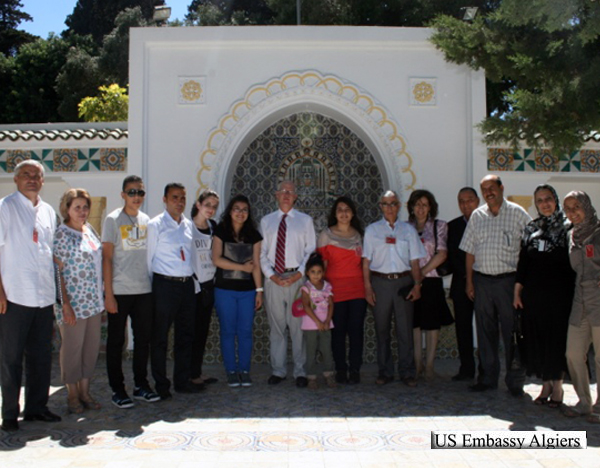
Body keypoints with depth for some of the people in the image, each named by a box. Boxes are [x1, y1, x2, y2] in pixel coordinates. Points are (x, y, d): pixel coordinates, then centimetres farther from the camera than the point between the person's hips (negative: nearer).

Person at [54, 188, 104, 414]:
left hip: (94, 301, 7)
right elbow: (56, 271, -12)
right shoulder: (61, 234, -9)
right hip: (73, 302, -7)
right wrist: (65, 304, -16)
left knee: (92, 346, 11)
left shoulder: (89, 230, 11)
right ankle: (72, 394, 18)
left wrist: (102, 297, 14)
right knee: (72, 347, 4)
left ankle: (85, 391, 23)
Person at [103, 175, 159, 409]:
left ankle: (141, 385, 24)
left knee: (143, 339, 11)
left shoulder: (146, 220, 11)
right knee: (116, 341, 4)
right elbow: (106, 258, -6)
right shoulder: (113, 220, -4)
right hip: (120, 291, -5)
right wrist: (108, 294, -11)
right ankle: (117, 390, 16)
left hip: (144, 290, 5)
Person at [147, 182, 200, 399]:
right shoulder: (155, 225, -5)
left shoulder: (189, 225, 12)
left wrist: (194, 279, 12)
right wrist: (154, 285, -4)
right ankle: (161, 385, 15)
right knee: (160, 337, 3)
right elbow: (149, 257, -4)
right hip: (165, 284, -6)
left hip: (187, 284, 6)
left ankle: (182, 381, 25)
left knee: (185, 335, 12)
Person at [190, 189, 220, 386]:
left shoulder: (213, 226, 9)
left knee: (203, 329, 11)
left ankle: (197, 371, 21)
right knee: (193, 329, 0)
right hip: (193, 284, -6)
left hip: (208, 283, 6)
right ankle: (191, 374, 10)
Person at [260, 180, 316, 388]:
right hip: (273, 279, 2)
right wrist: (271, 275, -6)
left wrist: (299, 273, -10)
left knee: (298, 325, 0)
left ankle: (300, 371, 9)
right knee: (276, 326, 7)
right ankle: (278, 370, 18)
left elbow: (311, 251, 3)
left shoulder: (305, 220, 8)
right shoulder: (266, 221, 12)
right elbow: (262, 252, 8)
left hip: (297, 278, -2)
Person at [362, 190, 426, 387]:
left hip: (403, 282, 0)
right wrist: (367, 286, -3)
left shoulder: (408, 230, 10)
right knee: (382, 328, 5)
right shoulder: (372, 229, 8)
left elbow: (414, 261, 8)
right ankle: (385, 372, 16)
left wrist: (417, 285, -2)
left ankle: (407, 372, 11)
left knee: (405, 328, 0)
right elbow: (366, 260, 4)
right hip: (380, 282, 0)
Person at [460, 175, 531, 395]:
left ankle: (515, 380, 11)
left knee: (512, 331, -1)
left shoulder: (517, 213, 0)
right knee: (485, 331, 9)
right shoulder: (477, 215, 11)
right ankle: (489, 377, 20)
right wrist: (469, 281, 7)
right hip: (482, 280, 4)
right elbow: (470, 250, 12)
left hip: (508, 280, -4)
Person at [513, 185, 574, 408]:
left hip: (559, 293, -3)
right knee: (537, 337, 6)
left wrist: (572, 294, -10)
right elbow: (523, 261, 10)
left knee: (558, 337, 1)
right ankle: (546, 383, 17)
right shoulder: (531, 229, 10)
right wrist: (517, 291, 6)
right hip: (533, 293, 4)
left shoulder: (567, 228, -2)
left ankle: (557, 385, 13)